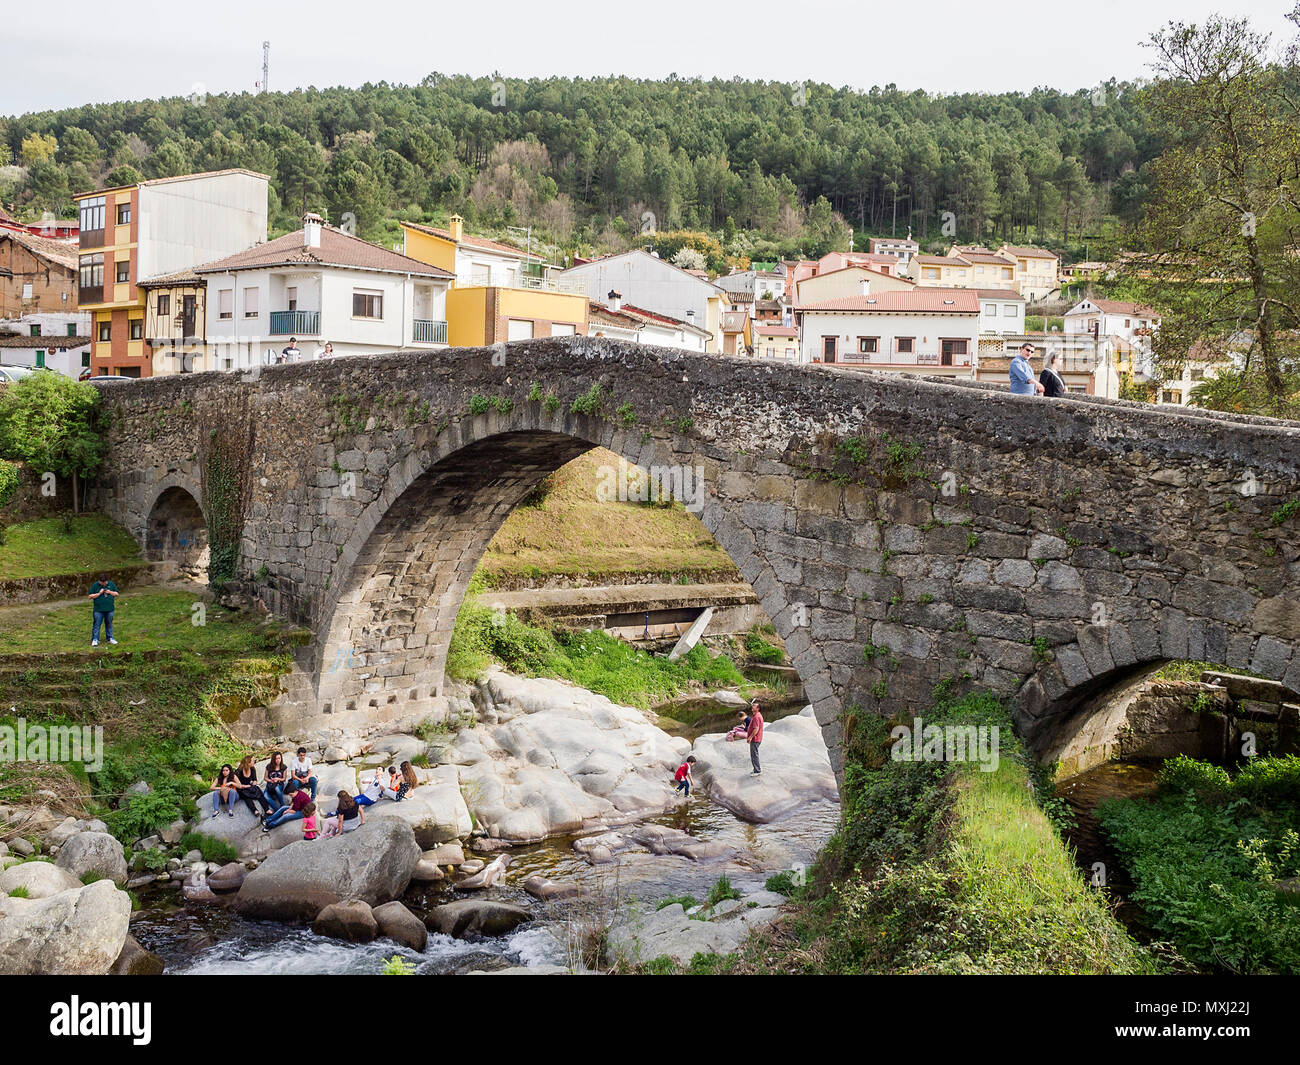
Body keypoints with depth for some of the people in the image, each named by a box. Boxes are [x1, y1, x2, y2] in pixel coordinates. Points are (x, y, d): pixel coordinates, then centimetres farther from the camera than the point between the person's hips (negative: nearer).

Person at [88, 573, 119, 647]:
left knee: (109, 624, 11)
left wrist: (110, 592, -10)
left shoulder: (111, 584, 5)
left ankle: (110, 638, 22)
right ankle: (95, 640, 2)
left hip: (109, 609, 2)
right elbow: (90, 596, -3)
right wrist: (99, 593, -15)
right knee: (96, 624, -2)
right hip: (98, 610, -2)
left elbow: (117, 594, 9)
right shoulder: (94, 585, -2)